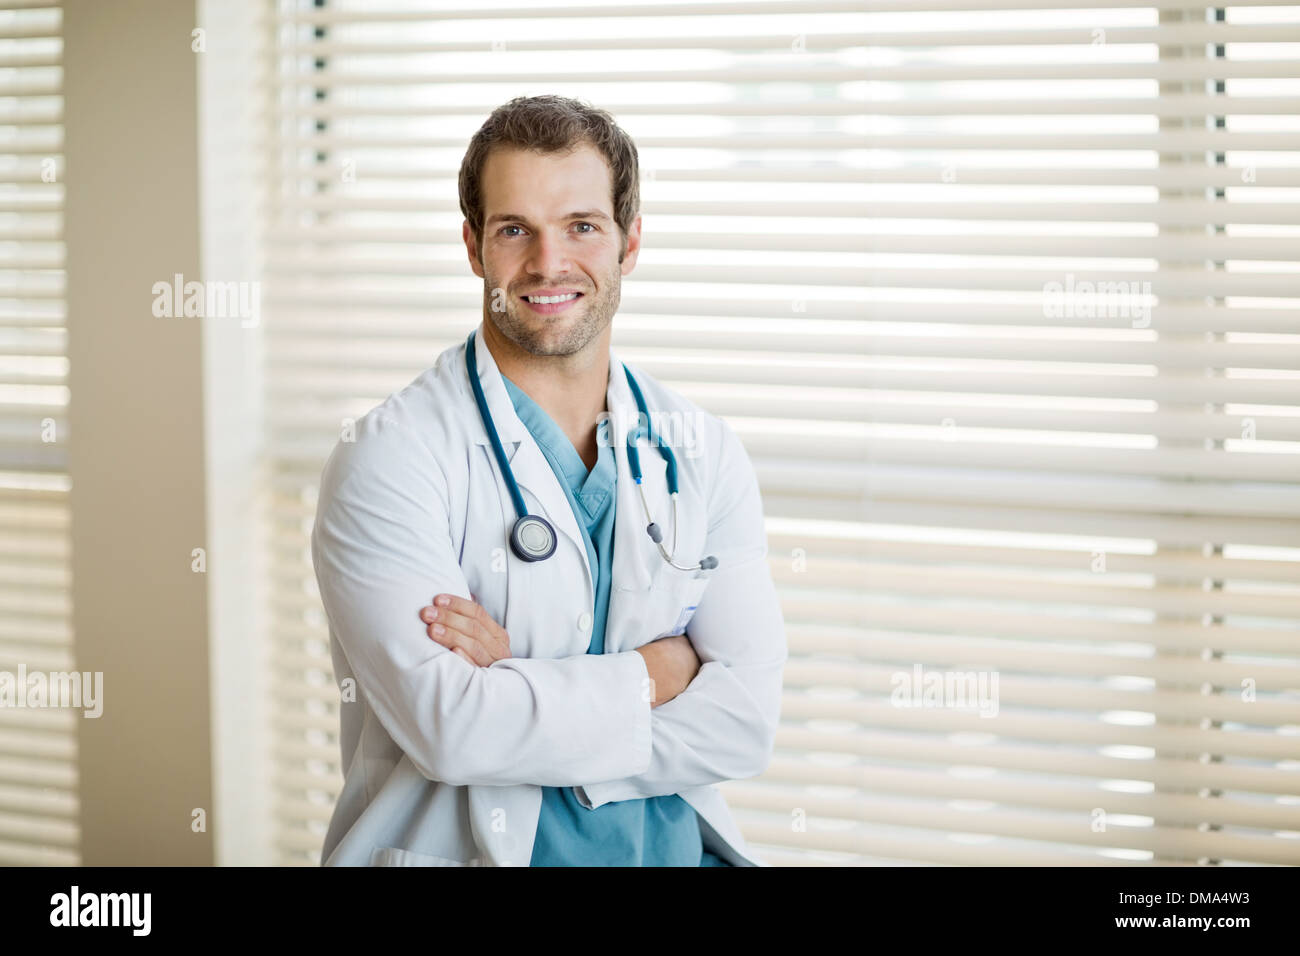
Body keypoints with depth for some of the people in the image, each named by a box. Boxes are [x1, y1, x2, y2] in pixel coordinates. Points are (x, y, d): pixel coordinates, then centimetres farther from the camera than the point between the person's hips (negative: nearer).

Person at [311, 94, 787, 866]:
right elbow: (446, 727, -16)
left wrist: (523, 689, -12)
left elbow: (746, 722, -2)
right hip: (468, 850, -1)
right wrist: (663, 670, -6)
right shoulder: (387, 461, -4)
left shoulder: (706, 454, 8)